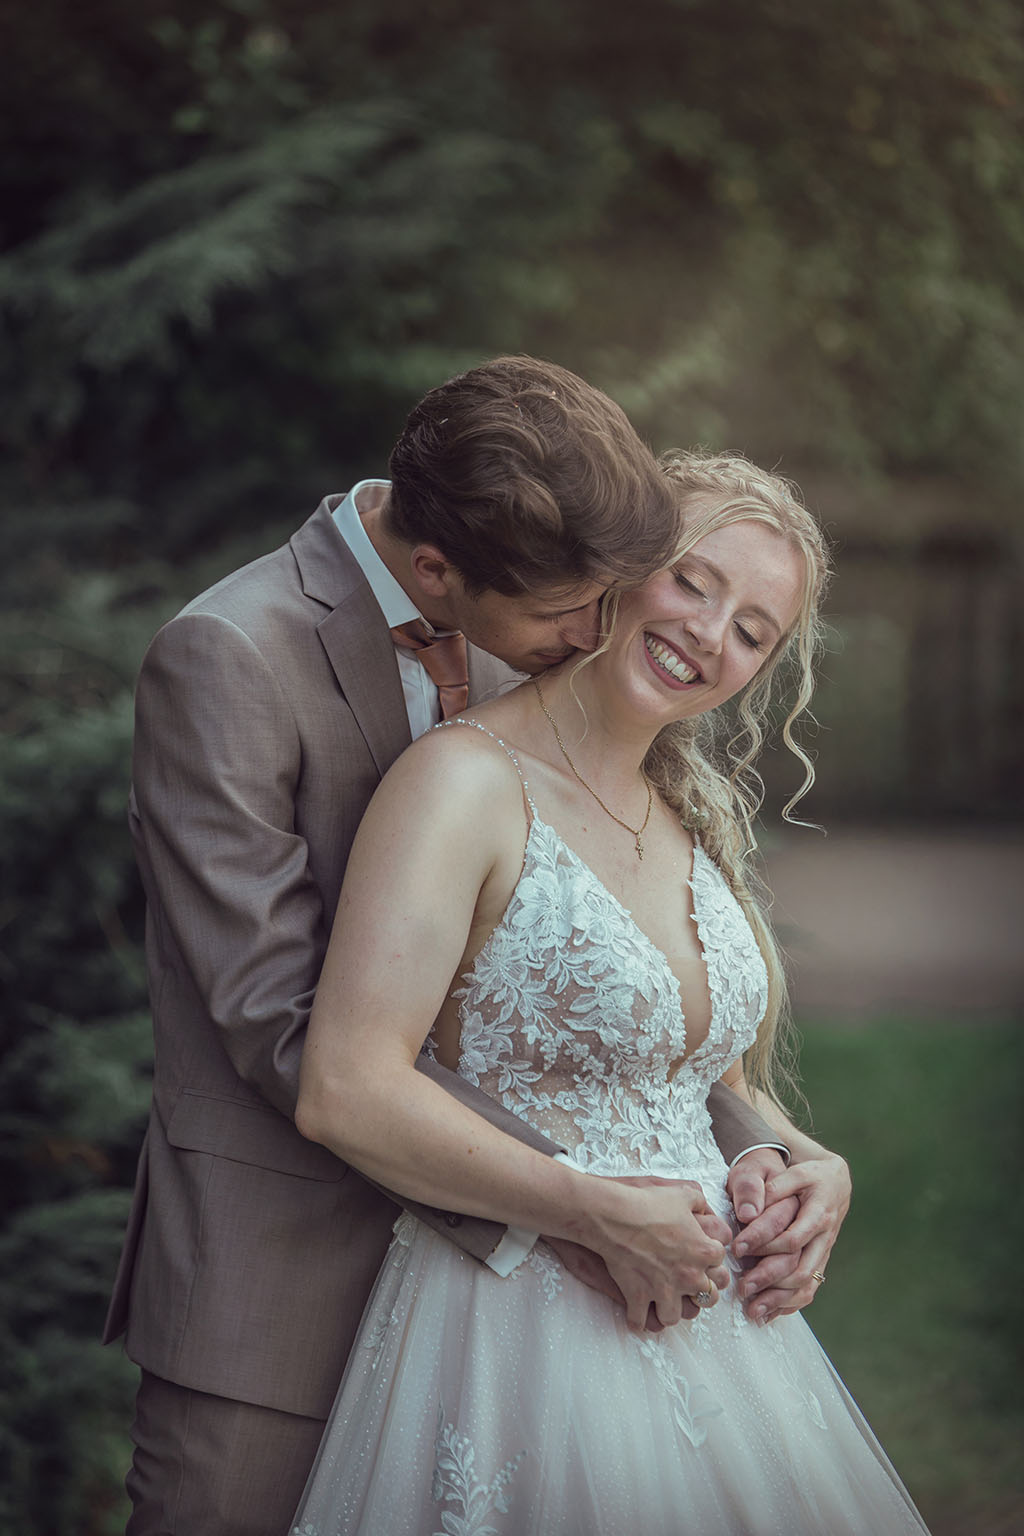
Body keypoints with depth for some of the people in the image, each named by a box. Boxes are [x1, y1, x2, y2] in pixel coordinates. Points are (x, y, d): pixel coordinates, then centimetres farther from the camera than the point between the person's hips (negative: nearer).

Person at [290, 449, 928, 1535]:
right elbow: (347, 1092, -23)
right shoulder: (469, 780, -13)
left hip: (709, 1316, 7)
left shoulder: (694, 816, 11)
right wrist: (610, 1219, -17)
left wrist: (805, 1163, -2)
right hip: (528, 1336, -7)